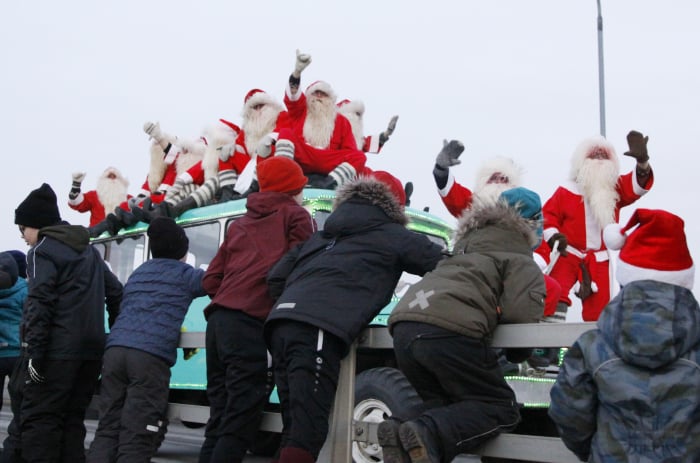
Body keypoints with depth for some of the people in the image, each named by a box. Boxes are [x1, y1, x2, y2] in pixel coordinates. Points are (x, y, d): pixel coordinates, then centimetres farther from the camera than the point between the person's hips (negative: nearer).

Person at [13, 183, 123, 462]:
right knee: (72, 418, 13)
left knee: (38, 418, -4)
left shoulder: (42, 251, -3)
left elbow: (40, 303, -14)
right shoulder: (89, 251, 21)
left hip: (58, 351, -8)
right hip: (91, 349, 8)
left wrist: (35, 352, -17)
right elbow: (115, 292, 20)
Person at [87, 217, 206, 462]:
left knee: (107, 429, 8)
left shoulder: (137, 273, 29)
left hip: (115, 349, 5)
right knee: (136, 437, -7)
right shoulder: (185, 274, 12)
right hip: (151, 356, -5)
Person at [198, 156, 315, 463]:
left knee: (220, 419, 12)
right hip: (252, 325, -7)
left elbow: (211, 279, 22)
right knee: (239, 423, -7)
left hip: (218, 321, 7)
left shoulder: (240, 224, 27)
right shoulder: (295, 215, 10)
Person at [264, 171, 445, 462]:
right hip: (317, 330, -7)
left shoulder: (323, 236, 34)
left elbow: (276, 277, 29)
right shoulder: (393, 236, 17)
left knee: (295, 429, 13)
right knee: (307, 431, -11)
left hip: (281, 324, 7)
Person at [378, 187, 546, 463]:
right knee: (500, 408, 7)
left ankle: (403, 430, -9)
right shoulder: (520, 258, 11)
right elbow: (521, 313, -3)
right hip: (448, 330, -7)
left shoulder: (468, 243, 35)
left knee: (443, 407, 23)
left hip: (404, 325, 8)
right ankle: (427, 436, -20)